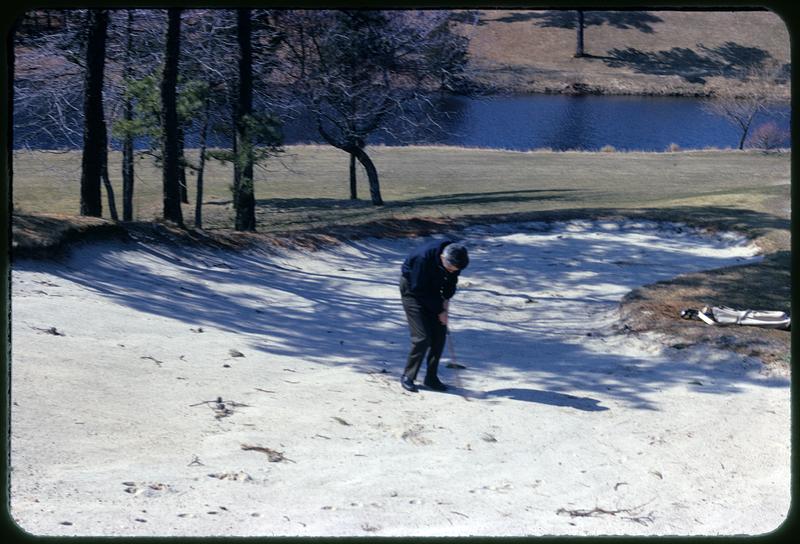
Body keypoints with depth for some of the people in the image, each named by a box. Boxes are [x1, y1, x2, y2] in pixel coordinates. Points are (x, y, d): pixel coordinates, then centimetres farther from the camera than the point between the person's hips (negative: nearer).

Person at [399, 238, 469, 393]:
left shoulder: (455, 257, -19)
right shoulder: (424, 257, -37)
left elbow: (452, 280, 2)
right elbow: (419, 289, -26)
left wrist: (446, 298, -12)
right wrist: (439, 311, -21)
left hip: (433, 288, 6)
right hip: (412, 288, -6)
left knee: (439, 334, -1)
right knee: (422, 337, -14)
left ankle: (431, 378, 10)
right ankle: (407, 377, 0)